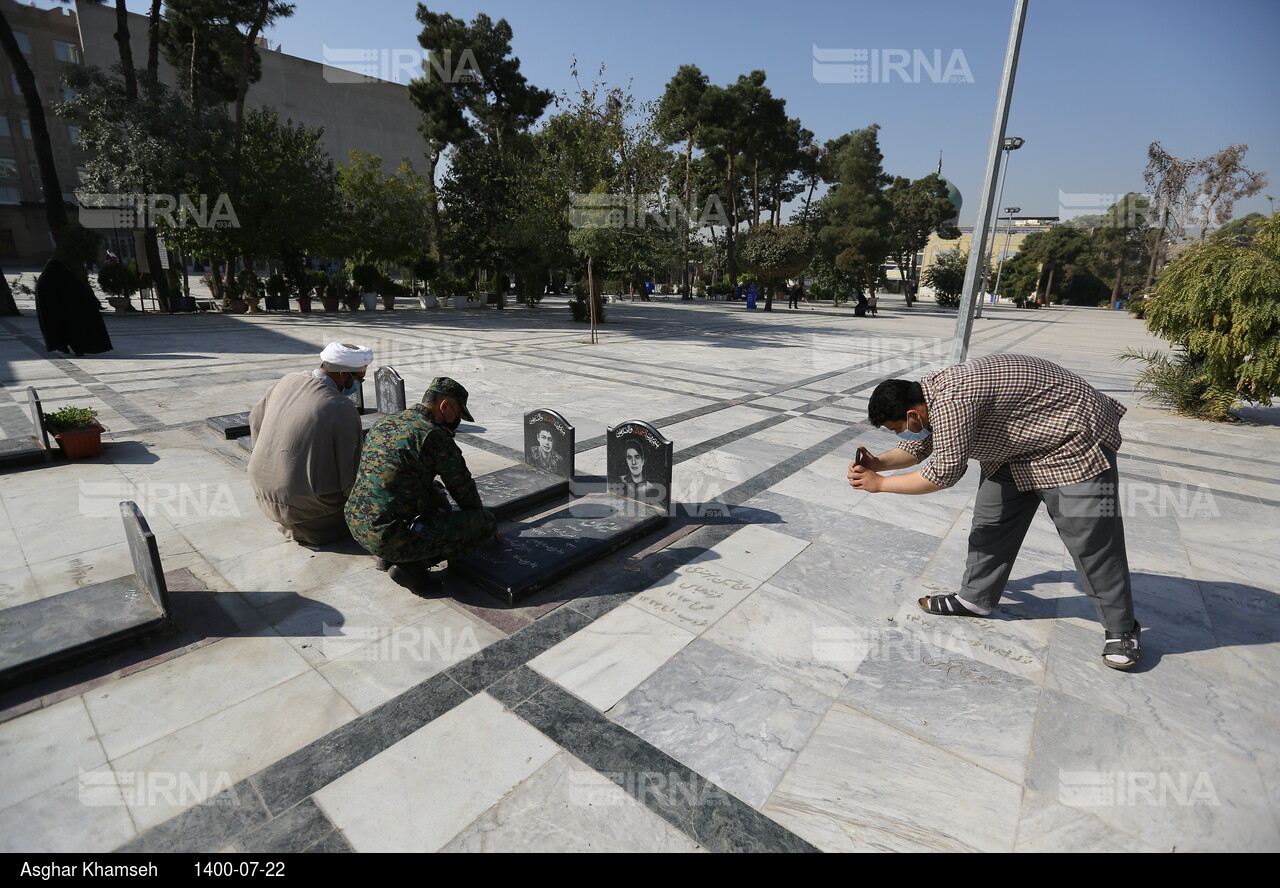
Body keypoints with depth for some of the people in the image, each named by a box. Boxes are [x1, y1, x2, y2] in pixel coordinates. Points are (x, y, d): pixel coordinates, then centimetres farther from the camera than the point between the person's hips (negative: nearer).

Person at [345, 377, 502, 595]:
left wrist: (438, 496, 24)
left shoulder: (383, 425, 11)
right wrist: (487, 523, 14)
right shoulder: (435, 435, -13)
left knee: (433, 493, 31)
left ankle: (389, 557, 17)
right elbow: (463, 487, -2)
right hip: (393, 537, -9)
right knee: (485, 522, -2)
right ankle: (412, 566, -4)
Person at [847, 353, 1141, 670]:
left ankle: (1121, 630, 12)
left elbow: (944, 473, -29)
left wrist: (880, 483, -20)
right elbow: (918, 447, 10)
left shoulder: (950, 403, -34)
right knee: (991, 520, 9)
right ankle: (975, 599, 21)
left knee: (1090, 538, -5)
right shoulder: (931, 392, -3)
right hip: (1017, 446, 10)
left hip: (1073, 442, -10)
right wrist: (878, 463, -7)